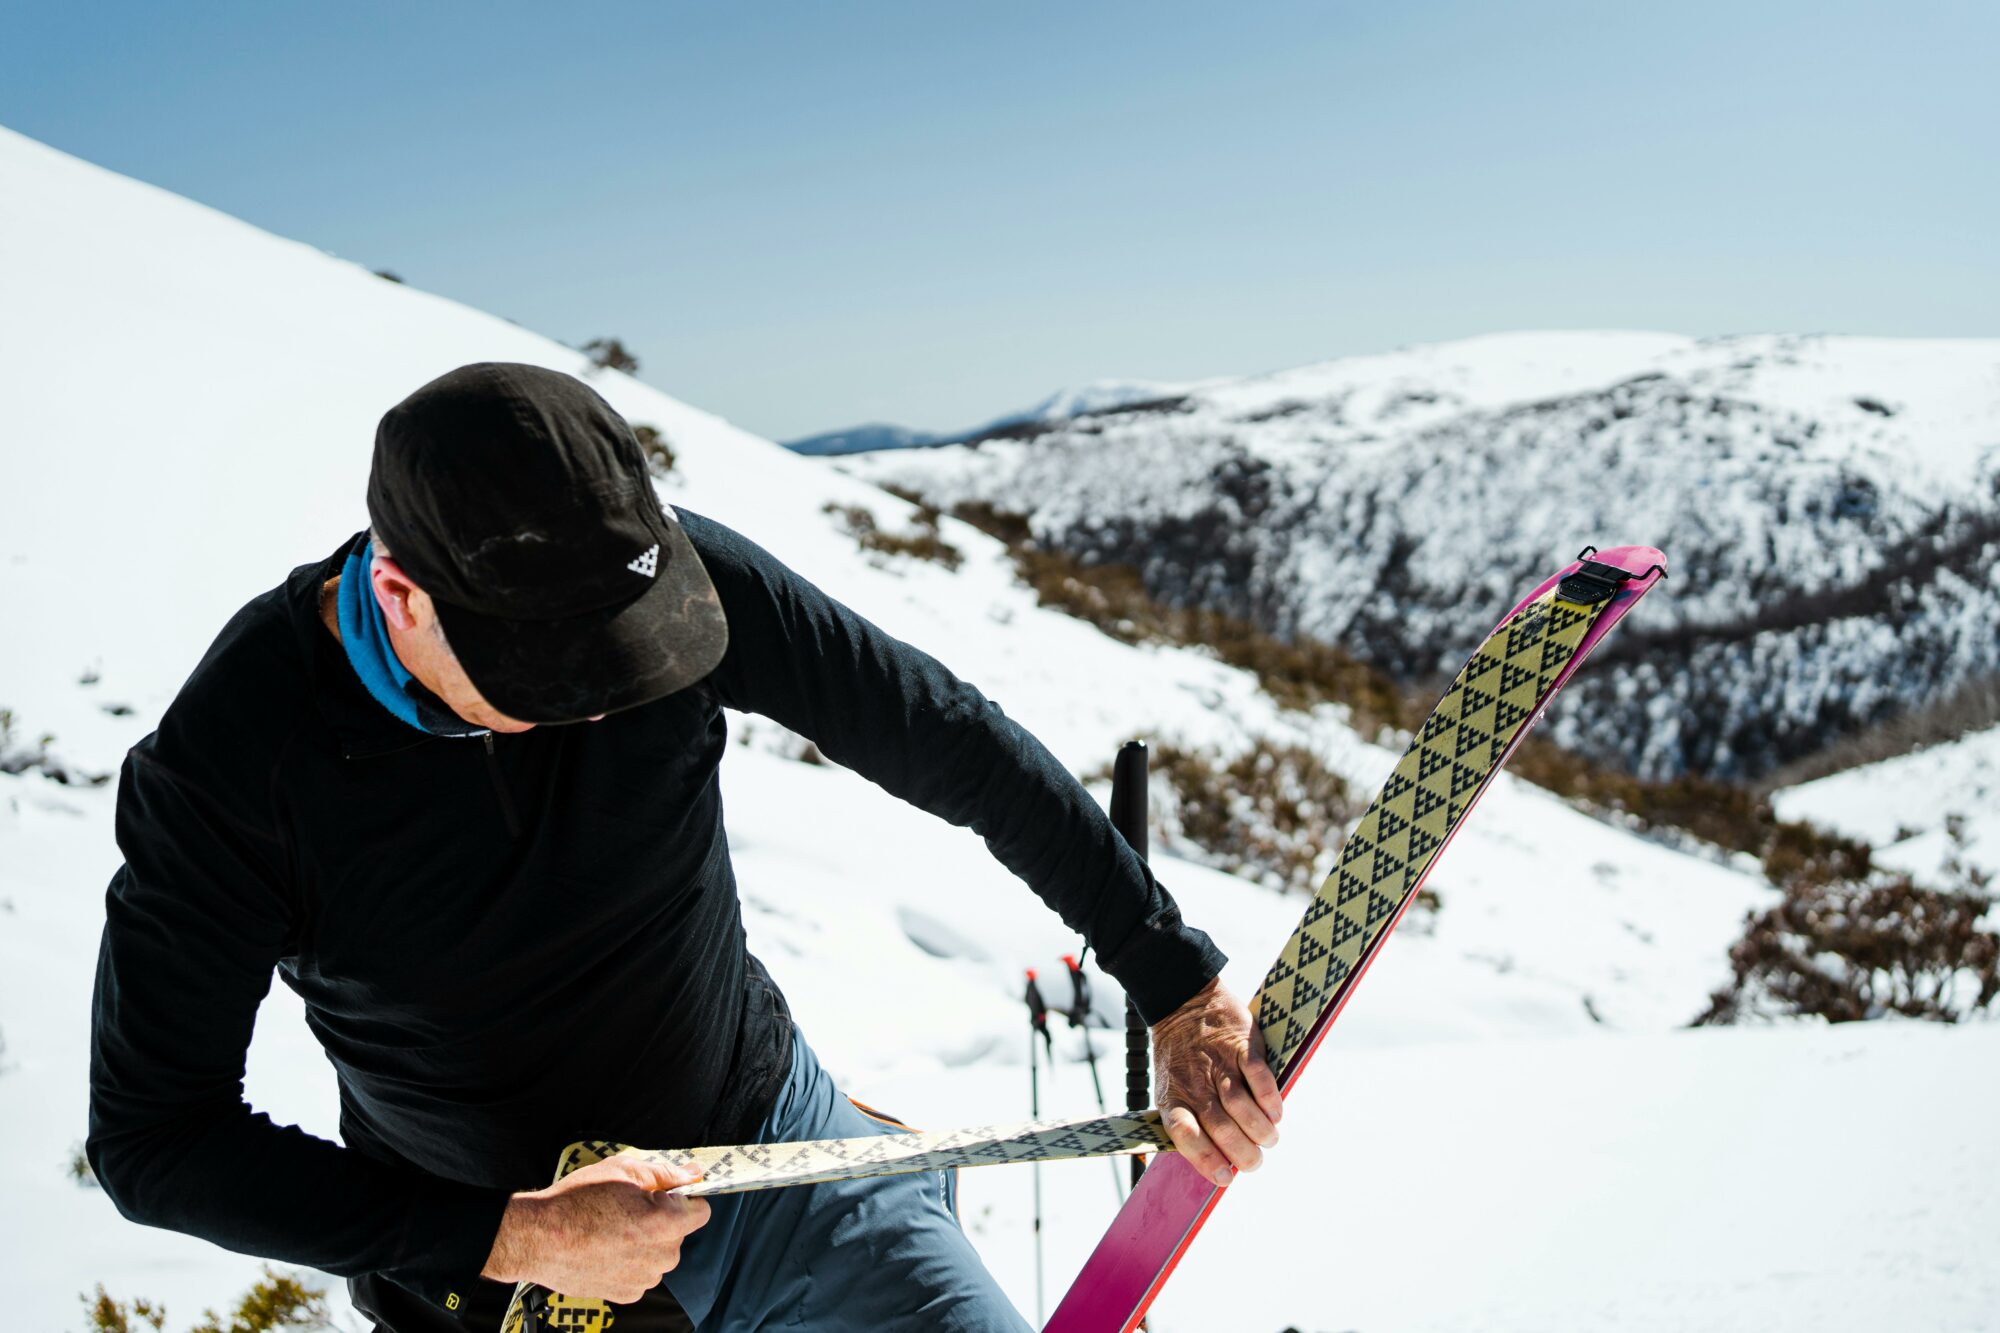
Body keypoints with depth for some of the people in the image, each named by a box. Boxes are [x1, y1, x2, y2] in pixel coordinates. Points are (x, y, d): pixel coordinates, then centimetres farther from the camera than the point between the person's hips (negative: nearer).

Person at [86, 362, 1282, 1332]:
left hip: (772, 1144, 2)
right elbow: (156, 1140, -16)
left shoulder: (680, 577, -21)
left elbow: (953, 744, -13)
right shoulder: (225, 766, -24)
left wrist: (1181, 989, -8)